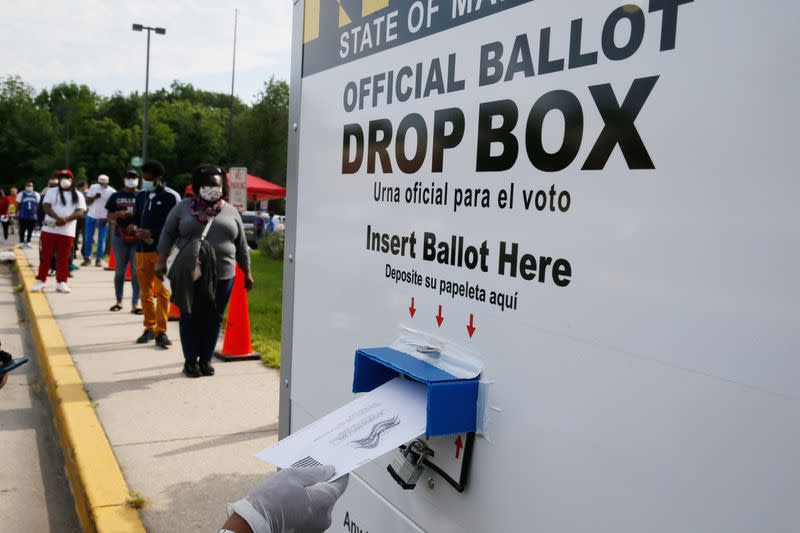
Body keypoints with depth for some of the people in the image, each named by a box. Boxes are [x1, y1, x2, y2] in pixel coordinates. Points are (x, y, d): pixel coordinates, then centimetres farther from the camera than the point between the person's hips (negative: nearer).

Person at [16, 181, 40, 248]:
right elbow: (18, 205, 2)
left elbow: (38, 205, 8)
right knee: (22, 229, 1)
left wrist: (37, 214, 5)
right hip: (23, 216, -2)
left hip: (32, 216, 2)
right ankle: (22, 242, 9)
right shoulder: (21, 194, -1)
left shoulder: (36, 195, 5)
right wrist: (17, 214, -1)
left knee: (30, 230, 8)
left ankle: (28, 242, 20)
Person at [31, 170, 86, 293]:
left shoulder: (78, 195, 8)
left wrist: (66, 220, -19)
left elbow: (80, 212, -3)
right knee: (45, 256, 4)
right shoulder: (51, 192, 8)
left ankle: (61, 282, 11)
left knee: (63, 258, 4)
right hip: (49, 230, 0)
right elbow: (46, 207, -5)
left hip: (67, 232, 0)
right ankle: (40, 281, 11)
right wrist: (58, 218, -23)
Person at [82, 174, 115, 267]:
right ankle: (87, 258, 12)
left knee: (101, 240, 0)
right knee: (88, 238, 5)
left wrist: (106, 218, -12)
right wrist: (94, 197, -16)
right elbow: (87, 202, 2)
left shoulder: (112, 192, -6)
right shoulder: (93, 187, 2)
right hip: (91, 216, 3)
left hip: (103, 218, -3)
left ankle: (99, 259, 7)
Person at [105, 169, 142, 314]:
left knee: (136, 270, -3)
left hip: (137, 237, -1)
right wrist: (118, 214, -11)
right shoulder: (116, 196, 9)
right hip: (120, 237, 1)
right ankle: (119, 301, 20)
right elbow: (109, 217, 10)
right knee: (120, 270, 8)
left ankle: (135, 304, 1)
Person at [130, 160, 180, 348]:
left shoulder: (171, 197, -5)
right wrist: (136, 229, -2)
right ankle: (150, 328, 22)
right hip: (142, 249, 6)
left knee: (162, 292, -5)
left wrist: (152, 233, -17)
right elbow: (135, 218, 21)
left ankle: (161, 331, 0)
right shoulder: (141, 196, 14)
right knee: (145, 291, 11)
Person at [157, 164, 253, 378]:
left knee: (214, 319, 5)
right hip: (189, 275, -1)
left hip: (222, 276, 2)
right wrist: (161, 262, -5)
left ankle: (205, 359, 17)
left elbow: (241, 245, 12)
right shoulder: (183, 208, 5)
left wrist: (247, 273, 10)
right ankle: (190, 360, 14)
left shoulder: (230, 211, 10)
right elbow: (167, 235, 5)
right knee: (190, 317, 4)